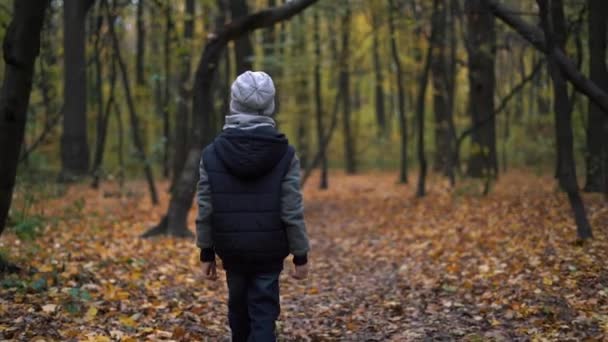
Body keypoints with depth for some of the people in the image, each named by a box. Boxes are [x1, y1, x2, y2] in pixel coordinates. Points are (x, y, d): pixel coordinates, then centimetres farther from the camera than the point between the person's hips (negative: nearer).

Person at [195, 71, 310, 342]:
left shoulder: (212, 153, -5)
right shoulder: (284, 154, -9)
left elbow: (205, 210, -3)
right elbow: (292, 212, -10)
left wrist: (206, 253, 6)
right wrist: (301, 255, -1)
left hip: (231, 248, 2)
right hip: (269, 250, -2)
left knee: (238, 306, 21)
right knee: (264, 314, 1)